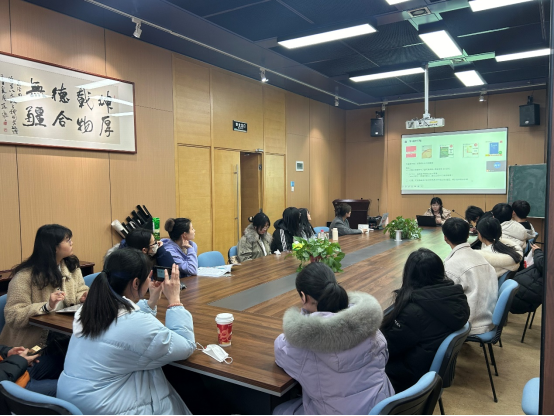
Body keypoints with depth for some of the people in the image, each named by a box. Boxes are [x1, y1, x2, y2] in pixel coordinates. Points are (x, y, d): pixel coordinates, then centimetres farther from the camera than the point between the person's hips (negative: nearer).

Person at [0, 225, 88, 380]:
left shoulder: (71, 265, 4)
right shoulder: (25, 276, -15)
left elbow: (79, 291, 11)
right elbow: (13, 316, -20)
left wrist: (84, 297, -13)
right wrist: (46, 307, -34)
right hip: (32, 342, -4)